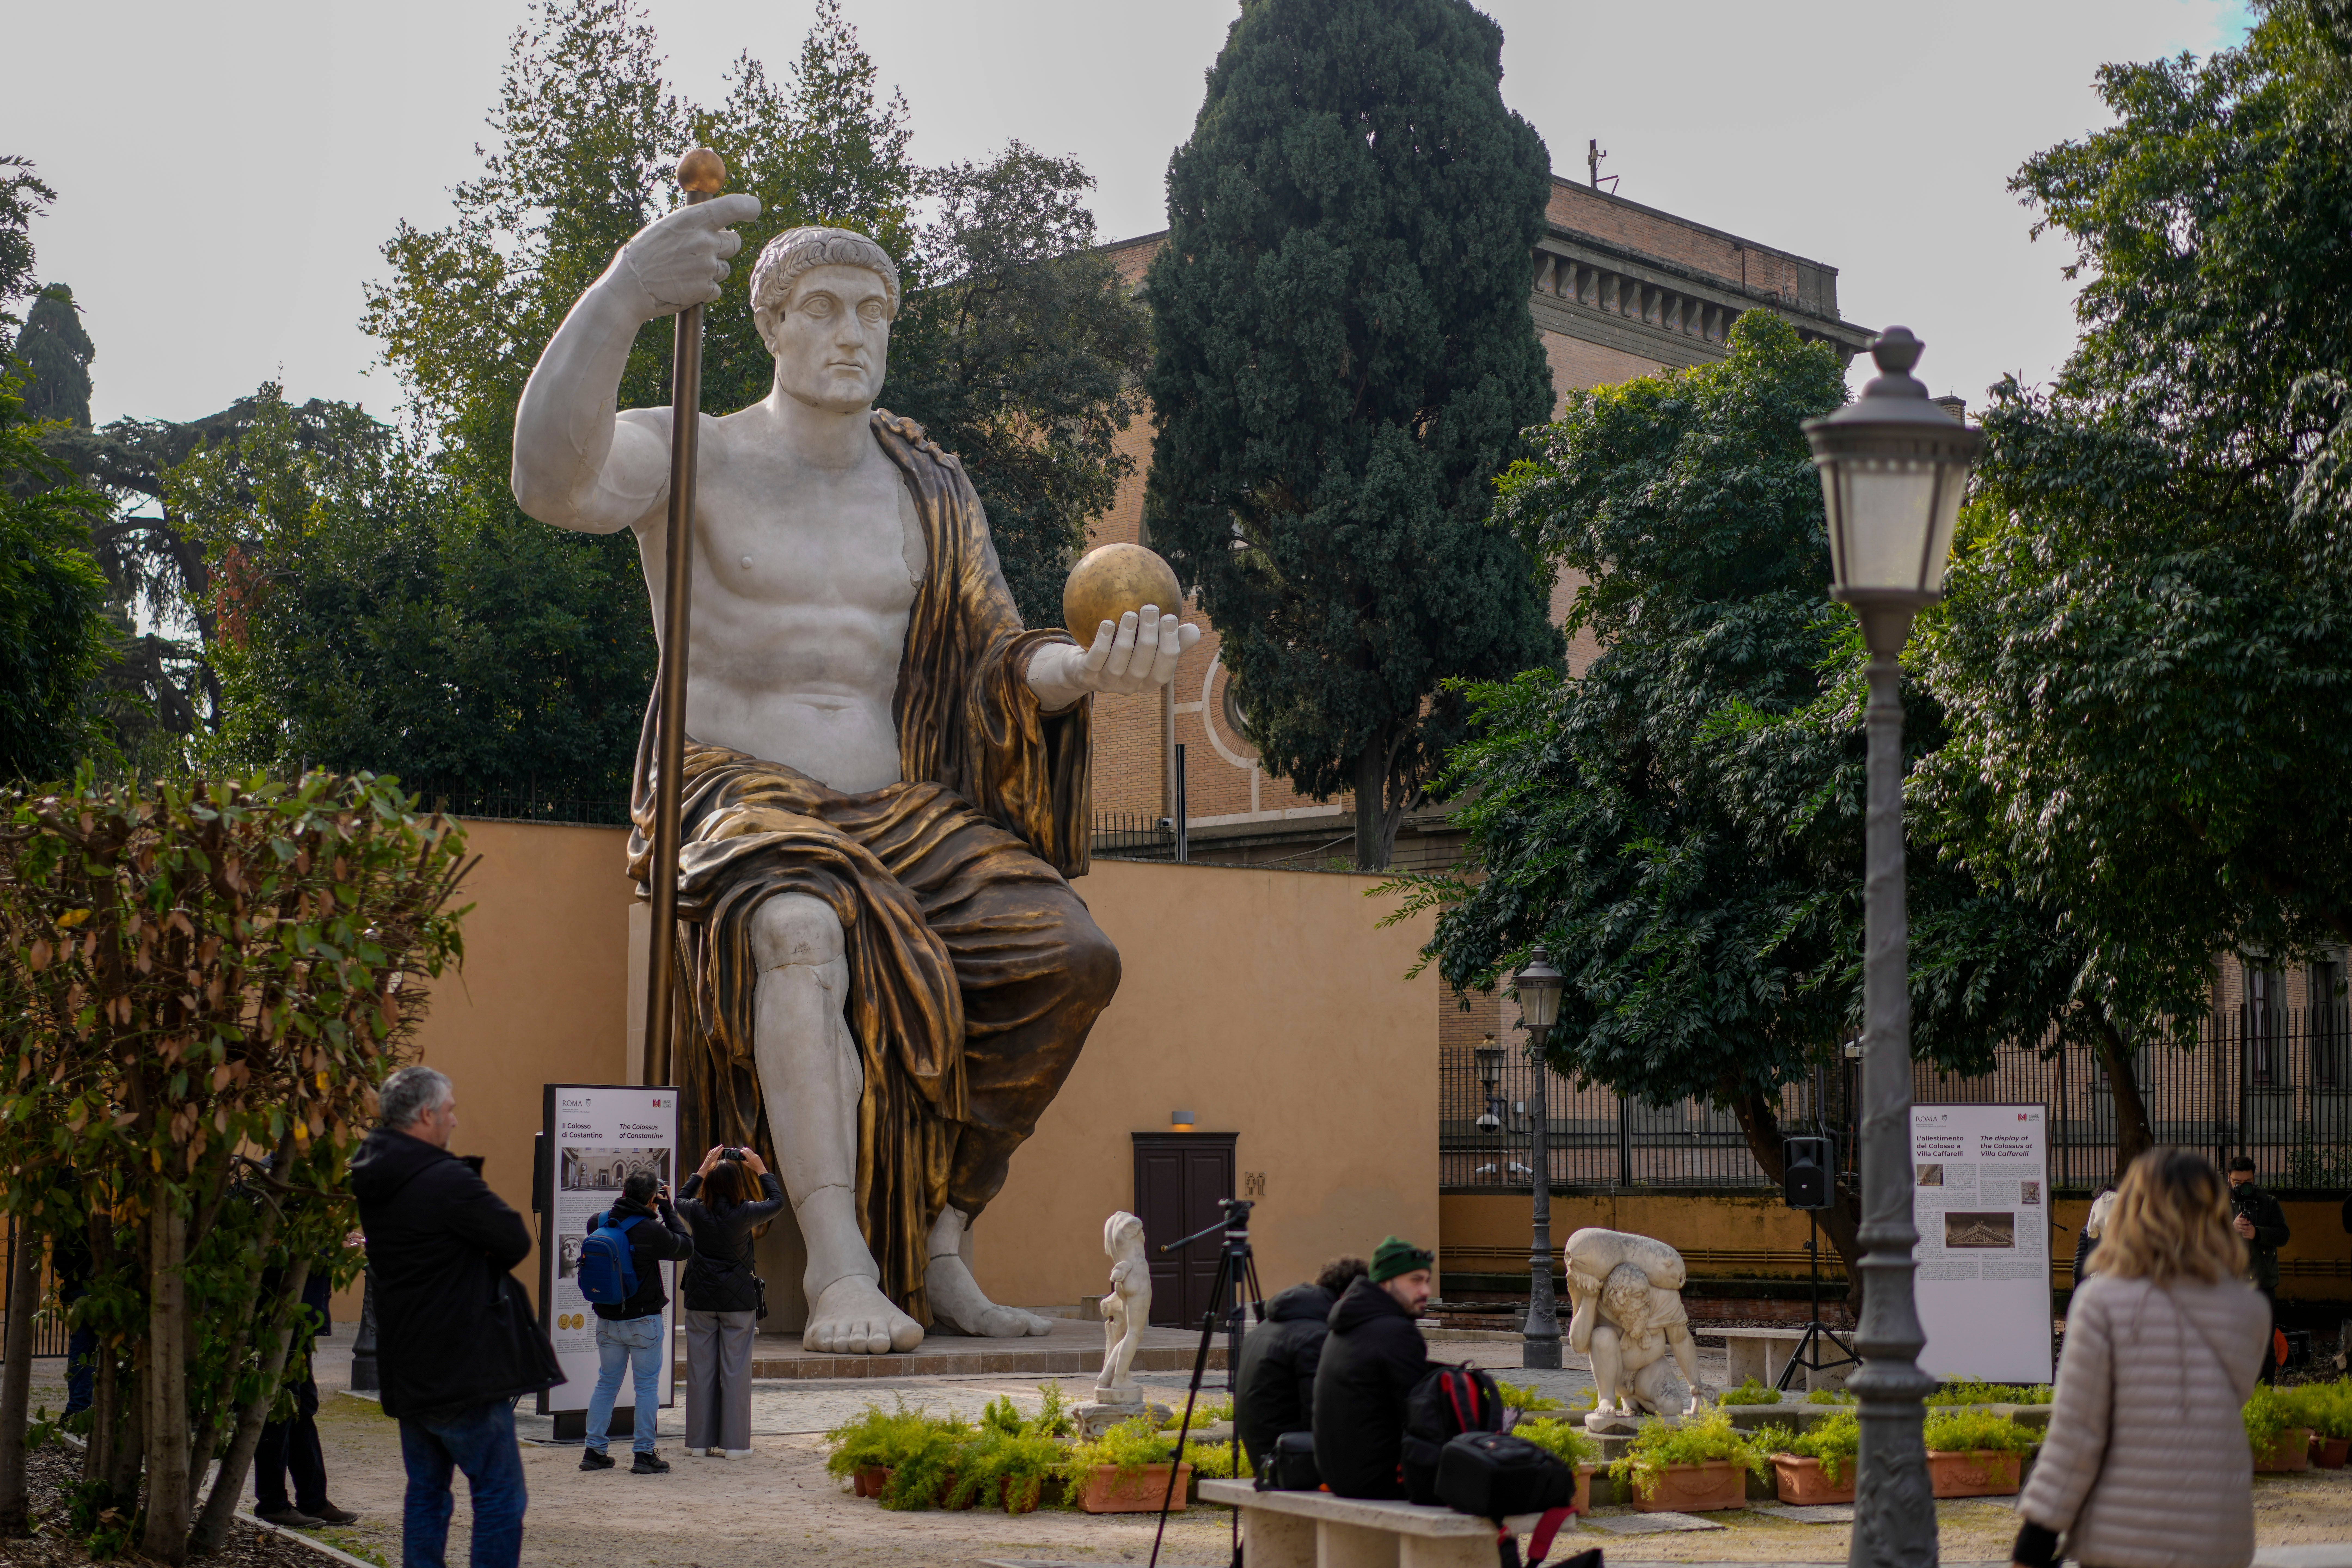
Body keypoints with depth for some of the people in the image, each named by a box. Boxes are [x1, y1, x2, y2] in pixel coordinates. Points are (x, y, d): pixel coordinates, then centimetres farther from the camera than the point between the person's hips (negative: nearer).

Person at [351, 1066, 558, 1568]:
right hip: (463, 1371, -9)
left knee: (426, 1492, 16)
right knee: (501, 1497, -4)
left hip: (407, 1371, 9)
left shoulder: (375, 1182, 8)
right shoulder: (447, 1182, -20)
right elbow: (516, 1242, -13)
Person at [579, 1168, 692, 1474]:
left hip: (607, 1319, 5)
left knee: (607, 1383, 15)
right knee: (647, 1386, 4)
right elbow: (685, 1246, -4)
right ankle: (645, 1454, 3)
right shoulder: (651, 1230, -18)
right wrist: (668, 1210, 3)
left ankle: (594, 1451, 15)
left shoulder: (599, 1223, -4)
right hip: (643, 1320, -5)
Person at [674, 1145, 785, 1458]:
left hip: (700, 1299, 2)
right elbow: (777, 1202, 9)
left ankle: (699, 1441, 12)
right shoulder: (745, 1213, -11)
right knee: (736, 1370, 2)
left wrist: (704, 1168, 23)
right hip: (738, 1301, -2)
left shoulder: (697, 1211, -5)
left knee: (700, 1370, 8)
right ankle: (733, 1443, 2)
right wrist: (761, 1169, 16)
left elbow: (680, 1199, 20)